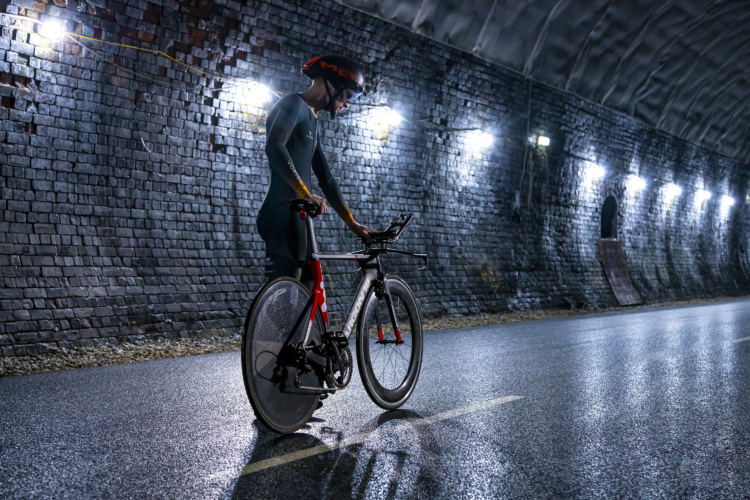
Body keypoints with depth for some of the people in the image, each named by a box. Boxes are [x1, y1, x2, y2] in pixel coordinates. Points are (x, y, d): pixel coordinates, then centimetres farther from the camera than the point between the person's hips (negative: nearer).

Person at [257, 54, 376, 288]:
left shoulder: (311, 120, 25)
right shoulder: (294, 104, -4)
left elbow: (326, 179, 26)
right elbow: (274, 147, -25)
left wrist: (353, 224, 23)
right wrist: (307, 194, -24)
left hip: (298, 218, 10)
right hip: (283, 216, -10)